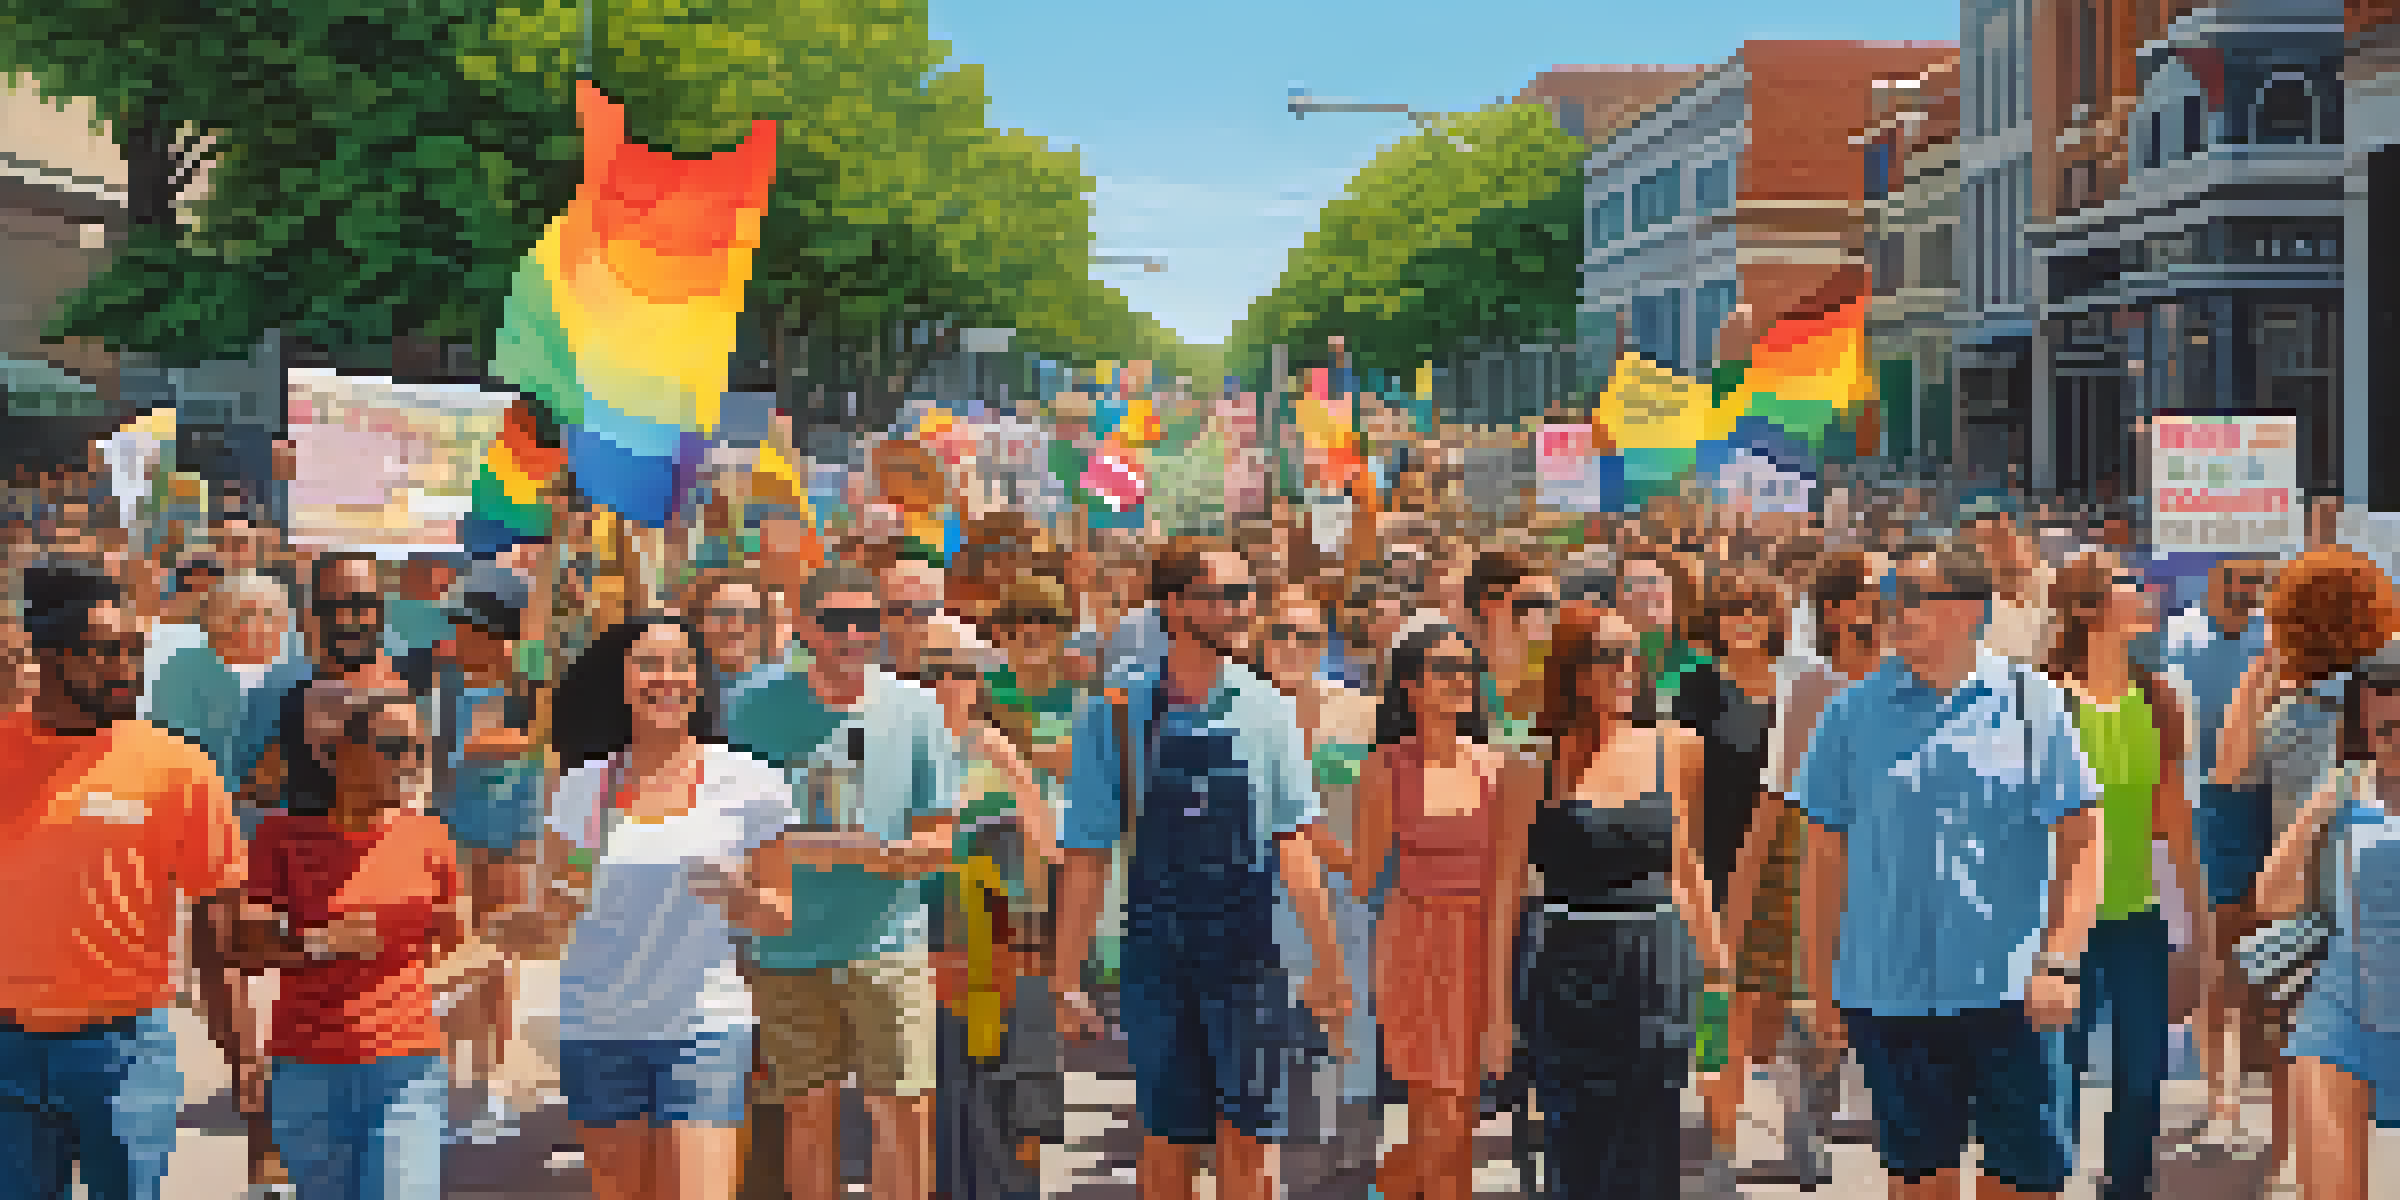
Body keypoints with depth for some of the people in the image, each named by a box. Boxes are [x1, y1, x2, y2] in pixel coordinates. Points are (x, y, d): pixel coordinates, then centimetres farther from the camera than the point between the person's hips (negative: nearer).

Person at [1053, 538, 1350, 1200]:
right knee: (1168, 1143, 8)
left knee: (1250, 1140, 2)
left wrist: (1327, 966, -1)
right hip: (1155, 953, -1)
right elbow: (1085, 858, 0)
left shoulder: (1267, 709, 2)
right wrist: (1066, 979, 0)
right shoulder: (1115, 713, -2)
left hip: (1250, 954, 1)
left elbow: (1294, 847, 2)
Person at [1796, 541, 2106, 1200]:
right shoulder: (1854, 711, 2)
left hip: (2007, 996, -1)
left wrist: (2058, 963, -8)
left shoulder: (2032, 703, -1)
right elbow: (1824, 857, 7)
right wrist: (1820, 986, 6)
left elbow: (2082, 842, 2)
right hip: (1887, 993, 1)